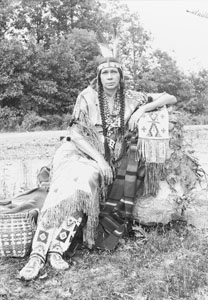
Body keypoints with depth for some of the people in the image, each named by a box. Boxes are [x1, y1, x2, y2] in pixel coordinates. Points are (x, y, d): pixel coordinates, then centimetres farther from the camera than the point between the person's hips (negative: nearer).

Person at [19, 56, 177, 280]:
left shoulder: (131, 99, 6)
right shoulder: (88, 96, 0)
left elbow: (171, 98, 8)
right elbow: (75, 133, -6)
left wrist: (143, 109, -9)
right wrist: (99, 159, -16)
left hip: (105, 161, 2)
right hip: (77, 151, -1)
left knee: (85, 182, -33)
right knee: (64, 188, -32)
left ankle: (57, 249, -31)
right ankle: (37, 253, -31)